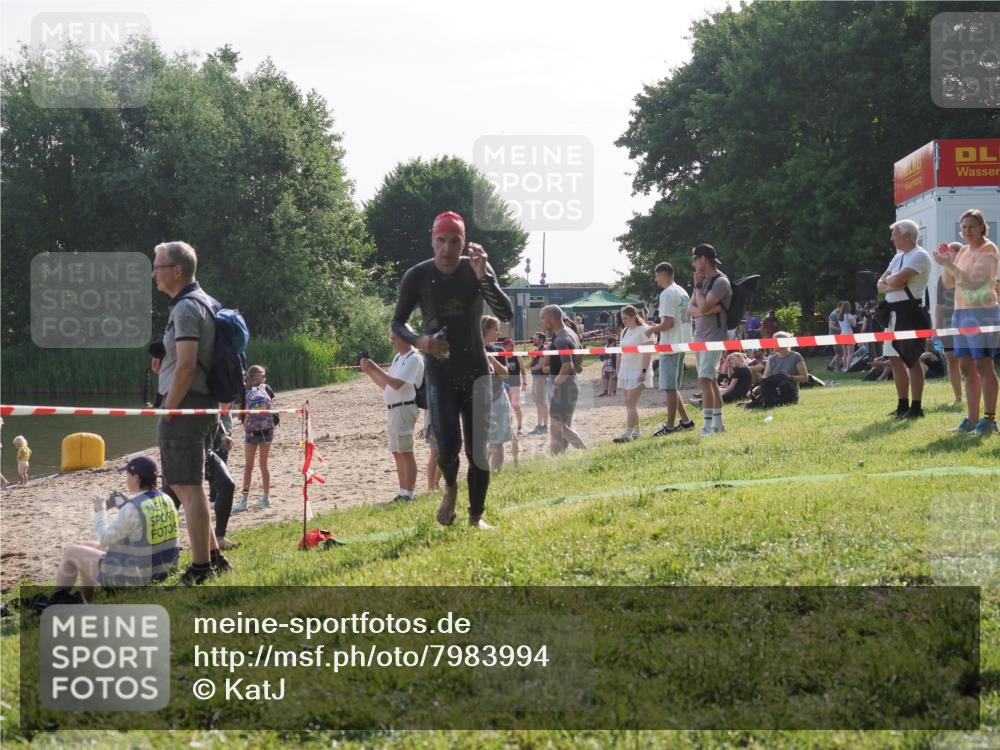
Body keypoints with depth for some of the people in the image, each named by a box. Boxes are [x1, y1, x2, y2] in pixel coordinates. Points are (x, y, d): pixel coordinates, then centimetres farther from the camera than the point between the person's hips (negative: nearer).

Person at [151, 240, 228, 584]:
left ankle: (200, 569, -5)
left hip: (185, 404, -10)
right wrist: (165, 365, 15)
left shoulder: (187, 307, -15)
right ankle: (213, 556, 22)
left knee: (188, 488, -7)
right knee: (188, 486, 18)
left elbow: (186, 365, -22)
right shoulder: (204, 302, 17)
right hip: (204, 404, 10)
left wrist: (168, 411, -17)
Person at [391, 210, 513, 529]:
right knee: (448, 445, -15)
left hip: (475, 370, 1)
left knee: (478, 449, 2)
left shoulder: (478, 270, -9)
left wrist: (483, 276, -30)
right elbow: (397, 323, 1)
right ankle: (450, 488, 18)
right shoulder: (417, 277, -9)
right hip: (439, 371, -1)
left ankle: (476, 515, 18)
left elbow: (506, 314, -18)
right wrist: (419, 341, -20)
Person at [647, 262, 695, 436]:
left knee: (669, 387, -5)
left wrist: (653, 330, -4)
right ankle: (685, 420, 15)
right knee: (673, 387, 16)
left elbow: (668, 323, -20)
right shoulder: (683, 292, 15)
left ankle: (670, 426, -3)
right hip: (682, 343, 9)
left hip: (670, 345, -9)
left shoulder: (667, 294, -14)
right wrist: (659, 326, 19)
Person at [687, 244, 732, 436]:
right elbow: (692, 308, 8)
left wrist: (698, 286, -8)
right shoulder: (704, 280, 14)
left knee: (705, 379, -16)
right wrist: (706, 310, -14)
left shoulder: (721, 282, -13)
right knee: (711, 380, 12)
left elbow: (703, 307, -22)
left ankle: (708, 425, -17)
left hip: (714, 337, -9)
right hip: (700, 337, 9)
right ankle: (718, 422, 17)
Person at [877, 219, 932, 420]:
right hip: (893, 311, 10)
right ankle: (903, 406, 19)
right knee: (896, 359, 12)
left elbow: (898, 280, -22)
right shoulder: (898, 257, 18)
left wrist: (889, 280, 0)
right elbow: (881, 285, 13)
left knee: (912, 360, -7)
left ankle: (916, 408, -5)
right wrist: (893, 283, -8)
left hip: (910, 311, -10)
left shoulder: (919, 256, -11)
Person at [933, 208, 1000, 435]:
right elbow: (949, 283, 16)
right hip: (961, 312, 8)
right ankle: (972, 419, 11)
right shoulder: (963, 251, 17)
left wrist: (950, 265, -21)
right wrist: (946, 262, 2)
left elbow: (975, 281, -19)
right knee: (967, 367, 8)